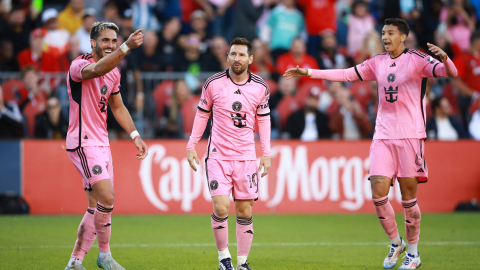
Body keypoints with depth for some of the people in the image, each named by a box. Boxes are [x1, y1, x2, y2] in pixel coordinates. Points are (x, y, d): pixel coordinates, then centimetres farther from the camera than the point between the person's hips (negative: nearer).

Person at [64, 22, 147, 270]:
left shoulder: (114, 72, 12)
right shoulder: (79, 66, -14)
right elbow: (97, 69, -39)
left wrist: (135, 135, 17)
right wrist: (126, 47, -51)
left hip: (102, 143, 9)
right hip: (83, 142, -9)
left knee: (96, 207, 8)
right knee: (107, 197, -18)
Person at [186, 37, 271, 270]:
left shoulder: (260, 87, 1)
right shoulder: (213, 83, -4)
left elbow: (263, 120, 11)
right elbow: (202, 114, 7)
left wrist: (266, 153, 7)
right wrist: (191, 146, 5)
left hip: (246, 156, 2)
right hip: (218, 155, -2)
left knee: (245, 213, 2)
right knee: (221, 208, -13)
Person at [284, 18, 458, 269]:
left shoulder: (417, 60, -5)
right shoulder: (377, 63, 11)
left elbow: (450, 72, -17)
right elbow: (346, 74, 14)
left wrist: (444, 58, -40)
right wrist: (308, 73, 9)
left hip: (410, 136, -4)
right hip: (383, 136, 4)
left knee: (408, 198, 0)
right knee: (378, 196, -4)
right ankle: (396, 244, 17)